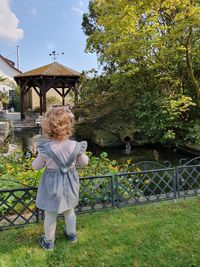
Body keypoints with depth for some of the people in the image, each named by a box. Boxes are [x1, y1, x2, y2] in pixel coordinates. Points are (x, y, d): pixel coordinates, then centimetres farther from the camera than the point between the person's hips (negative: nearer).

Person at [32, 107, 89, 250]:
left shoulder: (45, 148, -24)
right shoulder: (75, 146, -18)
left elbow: (36, 166, -9)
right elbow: (84, 162, -2)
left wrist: (38, 159, 11)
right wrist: (83, 154, 18)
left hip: (52, 184, -2)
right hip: (69, 182, 3)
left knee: (50, 215, 17)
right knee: (69, 211, 25)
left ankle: (49, 241, 36)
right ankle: (72, 234, 46)